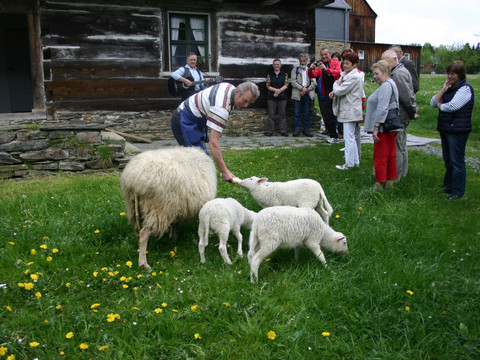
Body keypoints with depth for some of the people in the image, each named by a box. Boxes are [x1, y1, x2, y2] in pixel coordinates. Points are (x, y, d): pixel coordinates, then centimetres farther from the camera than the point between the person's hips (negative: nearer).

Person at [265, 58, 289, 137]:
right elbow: (268, 86, 2)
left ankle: (283, 131, 6)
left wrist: (279, 91, -13)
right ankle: (269, 131, 3)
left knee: (282, 114, 1)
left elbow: (286, 85, 0)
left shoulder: (285, 74, 9)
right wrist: (276, 90, -15)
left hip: (282, 97, 0)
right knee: (271, 115, 0)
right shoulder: (269, 75, 10)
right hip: (271, 97, 0)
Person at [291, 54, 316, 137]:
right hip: (297, 94, -1)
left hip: (308, 94, 1)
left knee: (307, 113, 5)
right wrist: (302, 88, -12)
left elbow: (314, 82, 3)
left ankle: (306, 129, 11)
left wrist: (306, 90, -9)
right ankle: (297, 129, 5)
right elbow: (293, 81, -2)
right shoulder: (295, 70, 9)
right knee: (297, 113, 0)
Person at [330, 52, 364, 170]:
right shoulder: (347, 75, 15)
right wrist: (335, 92, 0)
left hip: (350, 112, -11)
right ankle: (356, 160, 27)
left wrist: (335, 84, 0)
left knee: (349, 137, -9)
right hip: (354, 111, 11)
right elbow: (342, 90, 20)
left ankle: (349, 163, -6)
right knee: (355, 135, 16)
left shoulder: (353, 77, -18)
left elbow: (340, 91, -20)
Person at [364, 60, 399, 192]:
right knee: (390, 155, 13)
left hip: (383, 127, -11)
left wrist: (376, 127, -22)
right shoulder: (390, 84, 18)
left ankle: (380, 185, 0)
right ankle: (390, 182, 21)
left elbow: (382, 109, -23)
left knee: (380, 156, -4)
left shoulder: (386, 86, -16)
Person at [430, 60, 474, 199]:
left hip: (458, 130, -9)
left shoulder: (465, 88, -11)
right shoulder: (450, 88, 16)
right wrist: (443, 89, -4)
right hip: (445, 129, 9)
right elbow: (433, 102, 8)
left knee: (457, 161, -3)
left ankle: (458, 191, 5)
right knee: (448, 161, 16)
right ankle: (448, 187, 27)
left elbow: (452, 106, -22)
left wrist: (440, 105, -2)